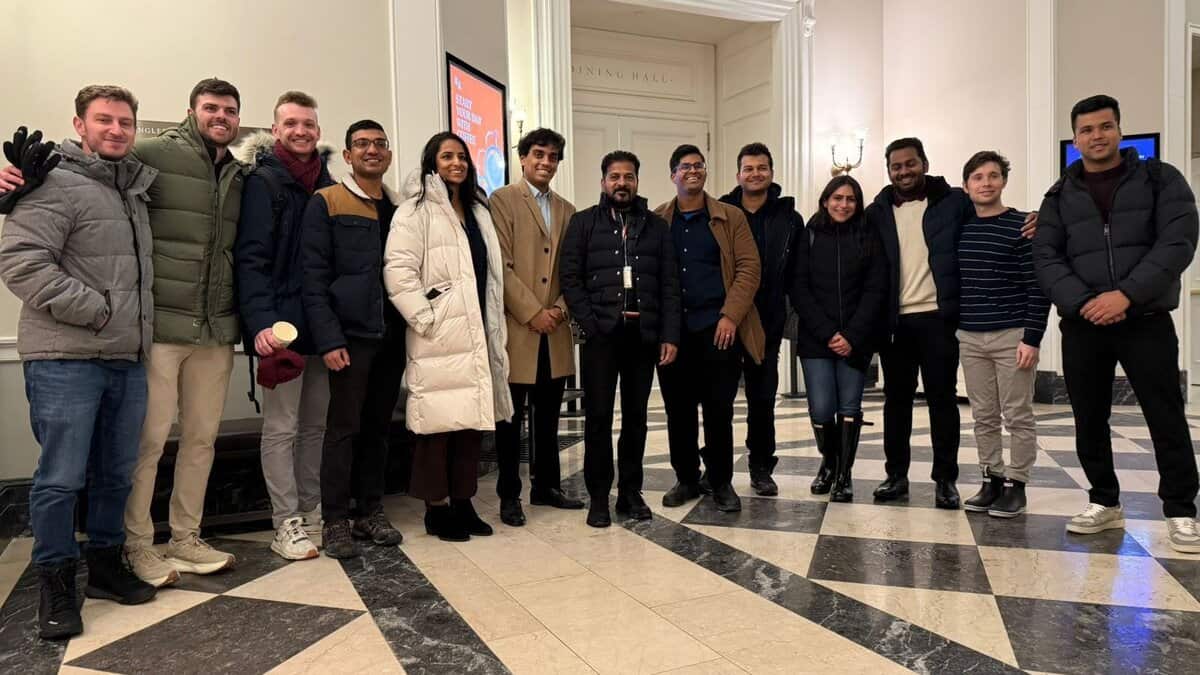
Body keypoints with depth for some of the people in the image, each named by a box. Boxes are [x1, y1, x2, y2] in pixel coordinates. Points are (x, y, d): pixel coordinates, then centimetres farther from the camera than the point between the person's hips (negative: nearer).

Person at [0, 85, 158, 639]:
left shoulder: (136, 190, 16)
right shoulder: (55, 185, -7)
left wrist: (138, 329, 11)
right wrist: (97, 311, -17)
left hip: (128, 359, 7)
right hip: (65, 359, -7)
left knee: (117, 473, 14)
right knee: (62, 478, 1)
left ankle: (106, 564, 29)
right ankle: (56, 583, 17)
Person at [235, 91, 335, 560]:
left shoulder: (327, 183, 13)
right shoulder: (264, 182, -5)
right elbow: (251, 258, -13)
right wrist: (260, 323, -24)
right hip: (282, 326, -6)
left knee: (316, 424, 12)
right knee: (282, 428, 1)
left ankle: (311, 512, 24)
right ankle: (287, 524, 10)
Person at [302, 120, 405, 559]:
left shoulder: (401, 209, 14)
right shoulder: (326, 204, -1)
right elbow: (314, 278, -8)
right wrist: (328, 340, -15)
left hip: (393, 335, 5)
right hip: (350, 334, -5)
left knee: (379, 426, 11)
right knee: (344, 427, 0)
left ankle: (370, 511, 22)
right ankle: (335, 520, 11)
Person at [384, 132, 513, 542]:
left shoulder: (478, 212, 20)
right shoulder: (416, 209, -2)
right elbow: (397, 270, -12)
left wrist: (494, 324, 13)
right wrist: (425, 318, -16)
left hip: (475, 334, 7)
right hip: (438, 336, -6)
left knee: (472, 418, 8)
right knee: (439, 421, -4)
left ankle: (463, 502, 17)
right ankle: (436, 508, 7)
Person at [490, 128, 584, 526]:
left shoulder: (566, 210, 16)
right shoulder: (502, 200, -2)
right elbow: (501, 266, -10)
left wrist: (560, 307, -3)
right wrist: (532, 313, -14)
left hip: (555, 330, 5)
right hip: (517, 327, -5)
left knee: (548, 415, 13)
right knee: (511, 417, 3)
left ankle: (546, 485, 25)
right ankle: (509, 495, 13)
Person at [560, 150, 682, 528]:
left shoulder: (657, 227, 13)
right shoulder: (583, 223, 7)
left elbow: (669, 284, 8)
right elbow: (570, 277, 0)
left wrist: (669, 335, -1)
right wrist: (591, 325, -10)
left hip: (644, 334, 2)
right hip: (600, 333, -2)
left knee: (636, 415, 8)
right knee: (598, 415, 1)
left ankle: (631, 493, 19)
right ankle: (599, 496, 11)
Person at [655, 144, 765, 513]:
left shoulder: (730, 217, 7)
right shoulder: (657, 220, 10)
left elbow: (749, 267, 0)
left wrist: (730, 316, -10)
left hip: (718, 328, -1)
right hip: (672, 330, 2)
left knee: (719, 409, 2)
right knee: (679, 410, 7)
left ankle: (721, 482, 15)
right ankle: (686, 479, 21)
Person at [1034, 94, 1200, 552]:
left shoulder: (1160, 179, 5)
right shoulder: (1060, 196, 10)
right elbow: (1045, 259, 0)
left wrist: (1127, 294, -19)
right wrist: (1083, 303, -16)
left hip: (1147, 321, -2)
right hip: (1082, 326, 2)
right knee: (1089, 421, 8)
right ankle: (1104, 503, 23)